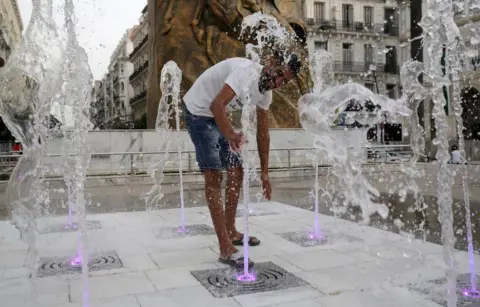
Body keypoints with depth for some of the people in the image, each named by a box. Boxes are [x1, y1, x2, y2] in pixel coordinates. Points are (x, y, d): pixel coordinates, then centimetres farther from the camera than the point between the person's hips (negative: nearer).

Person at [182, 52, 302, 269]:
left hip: (218, 117, 9)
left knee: (236, 171, 9)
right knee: (214, 175, -16)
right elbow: (216, 105, -40)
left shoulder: (265, 91, 0)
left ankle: (231, 232, 23)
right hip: (198, 112, -9)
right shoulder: (247, 71, -27)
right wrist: (230, 136, -56)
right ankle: (226, 249, -15)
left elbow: (263, 133, 6)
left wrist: (264, 172, 6)